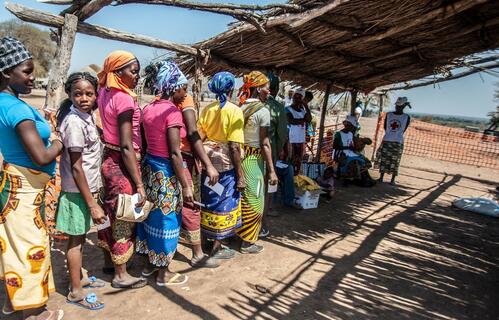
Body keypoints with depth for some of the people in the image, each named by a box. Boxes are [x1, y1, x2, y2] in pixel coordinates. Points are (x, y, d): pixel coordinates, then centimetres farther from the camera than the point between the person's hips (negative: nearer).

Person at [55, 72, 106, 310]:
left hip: (86, 187, 8)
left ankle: (77, 279, 36)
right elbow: (76, 168, -21)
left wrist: (93, 194, 13)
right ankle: (75, 292, 21)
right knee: (75, 240, 6)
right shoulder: (75, 122, -21)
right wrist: (92, 204, -20)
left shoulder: (86, 116, 5)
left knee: (80, 238, 20)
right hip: (77, 191, -8)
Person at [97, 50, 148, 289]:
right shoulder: (124, 98, -19)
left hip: (109, 159, 9)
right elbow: (127, 146, -23)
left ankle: (110, 260, 39)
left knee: (112, 213, 21)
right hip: (122, 163, -9)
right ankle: (121, 275, 19)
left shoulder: (105, 93, 5)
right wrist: (139, 184, -23)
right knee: (124, 217, 3)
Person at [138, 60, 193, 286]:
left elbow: (145, 142, 8)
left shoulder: (148, 109, 6)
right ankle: (163, 273, 21)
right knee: (165, 218, 5)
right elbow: (175, 153, -21)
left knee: (152, 215, 19)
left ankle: (150, 263, 36)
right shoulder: (173, 112, -17)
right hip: (166, 171, -8)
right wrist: (186, 186, -18)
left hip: (149, 165, 8)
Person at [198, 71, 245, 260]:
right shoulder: (234, 111, -13)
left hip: (208, 162, 6)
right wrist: (240, 176, -11)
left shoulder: (207, 109, 3)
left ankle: (209, 237, 36)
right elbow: (234, 147, -17)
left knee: (209, 201, 20)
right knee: (224, 203, 7)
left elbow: (200, 138, 4)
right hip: (226, 164, -6)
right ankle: (217, 247, 19)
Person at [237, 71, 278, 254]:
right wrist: (271, 170, -11)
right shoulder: (262, 111, -12)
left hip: (238, 157, 7)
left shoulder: (239, 108, 6)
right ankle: (248, 243, 14)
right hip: (253, 160, -6)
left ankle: (236, 231, 35)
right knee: (253, 202, 5)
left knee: (239, 198, 20)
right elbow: (265, 144, -15)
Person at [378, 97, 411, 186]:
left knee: (395, 161, 3)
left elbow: (403, 131, 2)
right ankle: (381, 177, 10)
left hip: (398, 142, -2)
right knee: (383, 159, 5)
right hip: (386, 141, 2)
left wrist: (397, 137, 8)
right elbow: (385, 127, 8)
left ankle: (393, 180, 6)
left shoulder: (406, 117, -1)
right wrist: (390, 135, 11)